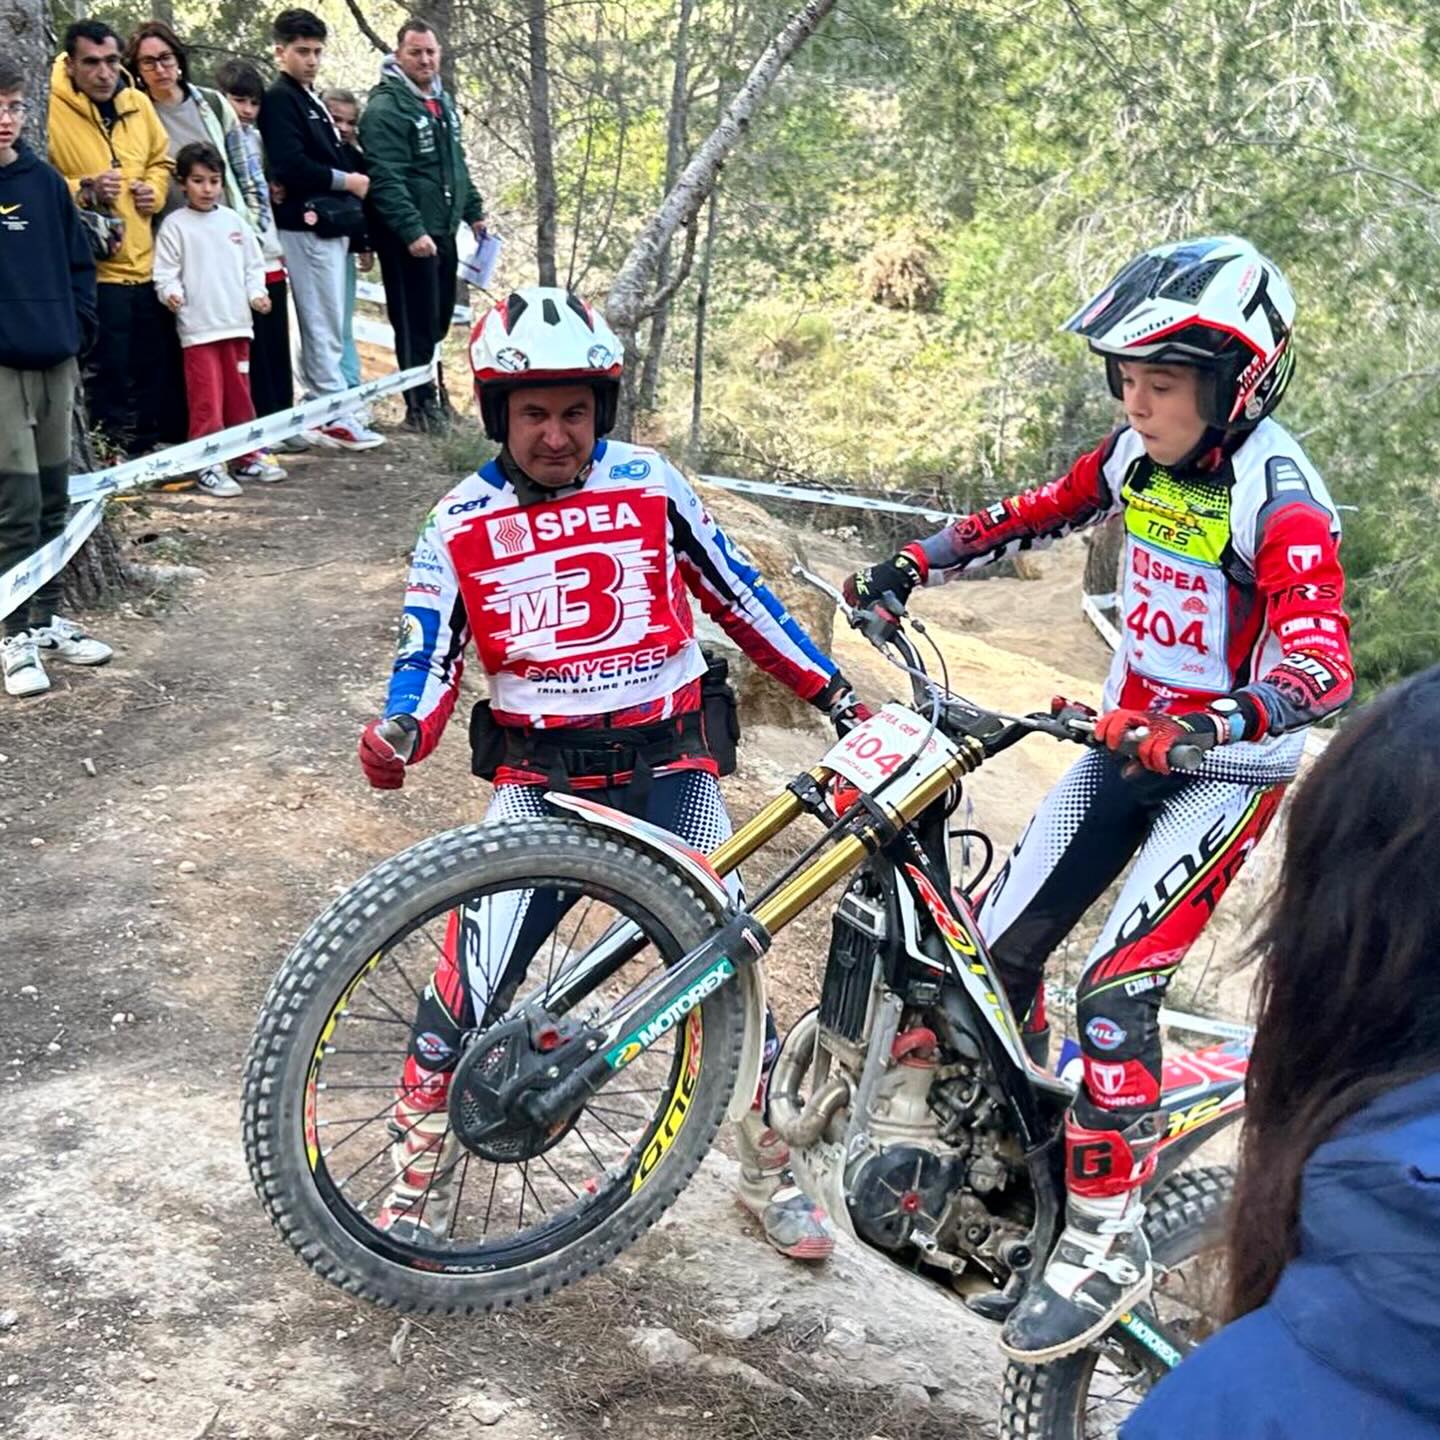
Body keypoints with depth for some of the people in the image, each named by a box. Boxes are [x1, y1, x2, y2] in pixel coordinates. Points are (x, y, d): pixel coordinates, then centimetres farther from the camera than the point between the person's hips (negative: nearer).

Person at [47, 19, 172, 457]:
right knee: (109, 372, -5)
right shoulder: (50, 109, -11)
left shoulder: (138, 103, 7)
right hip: (93, 266, -6)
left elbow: (161, 159, 23)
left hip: (146, 262, 6)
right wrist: (84, 190, -22)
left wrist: (154, 189, 3)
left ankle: (150, 448, 28)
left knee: (153, 368, 14)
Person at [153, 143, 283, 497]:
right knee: (207, 400, -4)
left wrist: (256, 292, -1)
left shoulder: (233, 221, 10)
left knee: (240, 394, 14)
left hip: (236, 322, 5)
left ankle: (249, 457, 24)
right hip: (198, 328, -5)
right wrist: (171, 292, -24)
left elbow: (253, 264, 15)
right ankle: (208, 466, 0)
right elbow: (166, 272, -5)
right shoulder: (175, 225, -2)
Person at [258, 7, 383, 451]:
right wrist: (346, 181, -9)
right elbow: (290, 166, -18)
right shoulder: (279, 99, -7)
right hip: (307, 223, -9)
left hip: (330, 223, 9)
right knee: (324, 326, -8)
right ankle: (337, 417, -7)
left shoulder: (310, 100, 21)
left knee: (321, 326, 11)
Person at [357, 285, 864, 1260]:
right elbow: (430, 661, -2)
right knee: (473, 972, -10)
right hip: (540, 782, 0)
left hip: (666, 768, 1)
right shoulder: (461, 527, -1)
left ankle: (769, 1173, 19)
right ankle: (420, 1173, 11)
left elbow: (738, 596, 7)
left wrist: (835, 692, 6)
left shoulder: (650, 485, -1)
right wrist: (398, 733, -24)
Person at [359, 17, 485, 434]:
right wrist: (412, 231, -27)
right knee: (416, 321, -4)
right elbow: (386, 179, -21)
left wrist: (474, 211, 21)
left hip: (443, 230, 8)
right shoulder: (385, 110, -13)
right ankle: (420, 405, 5)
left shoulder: (442, 102, 15)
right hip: (408, 235, -8)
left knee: (439, 318, 14)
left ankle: (429, 394, 26)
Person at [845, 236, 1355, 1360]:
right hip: (1129, 740, 7)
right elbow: (1038, 514, 15)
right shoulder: (1141, 455, -1)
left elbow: (1320, 663, -33)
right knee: (995, 949, 3)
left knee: (1116, 990, -17)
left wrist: (1208, 726, -50)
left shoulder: (1280, 497, -22)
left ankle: (1108, 1242, -4)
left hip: (1228, 765, -7)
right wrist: (914, 565, 7)